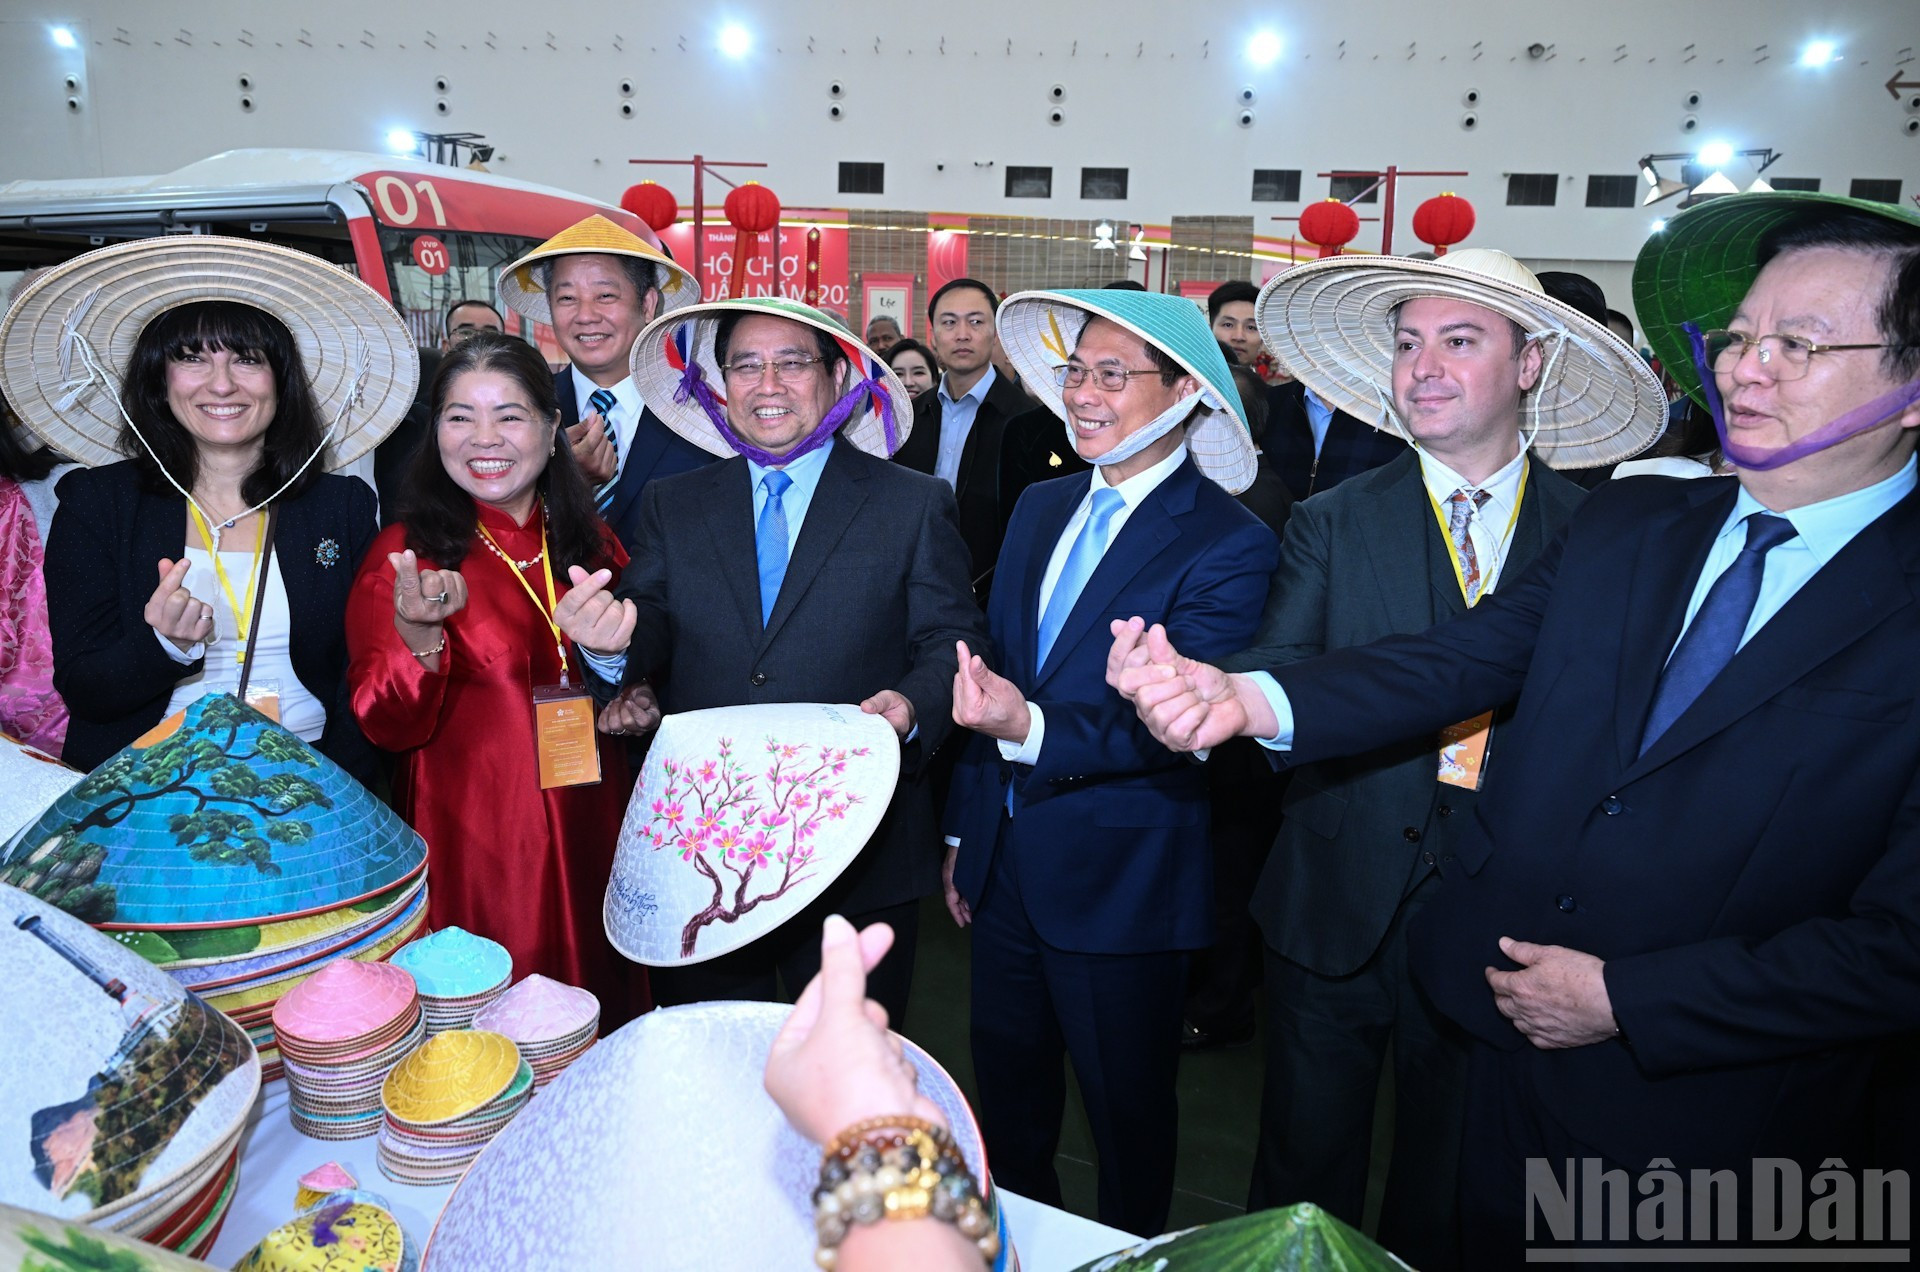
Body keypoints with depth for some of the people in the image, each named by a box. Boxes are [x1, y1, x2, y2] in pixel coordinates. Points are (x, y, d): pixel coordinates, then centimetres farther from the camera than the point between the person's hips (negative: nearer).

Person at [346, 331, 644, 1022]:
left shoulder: (592, 543, 4)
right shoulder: (405, 554, -7)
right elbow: (387, 725, -11)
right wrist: (419, 635, -29)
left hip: (592, 831, 4)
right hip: (473, 842, -4)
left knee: (606, 1029, 16)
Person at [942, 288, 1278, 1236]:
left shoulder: (1229, 545, -15)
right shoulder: (1041, 508, 6)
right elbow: (990, 671, 9)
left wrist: (1033, 727, -39)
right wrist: (963, 832, 12)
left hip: (1121, 884, -6)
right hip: (1004, 864, 6)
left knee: (1127, 1116, 16)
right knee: (1007, 1102, 23)